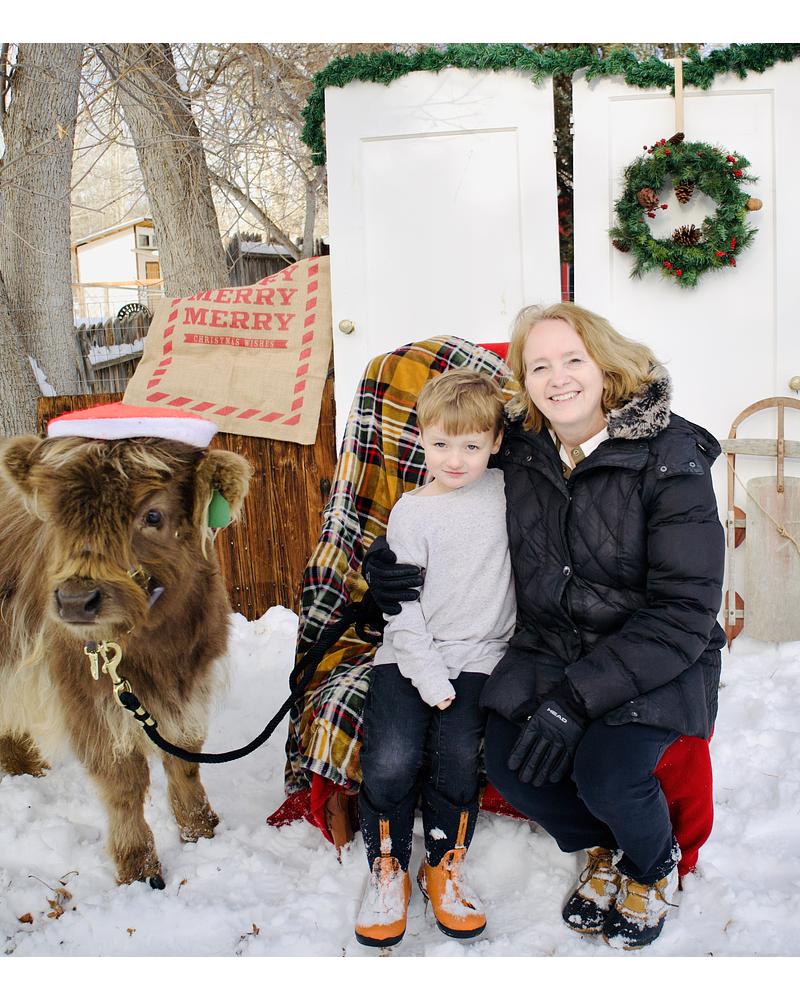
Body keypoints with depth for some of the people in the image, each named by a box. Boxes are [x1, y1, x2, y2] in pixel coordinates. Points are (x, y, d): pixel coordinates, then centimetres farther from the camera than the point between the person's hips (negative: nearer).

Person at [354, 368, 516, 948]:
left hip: (478, 655, 2)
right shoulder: (412, 513, -2)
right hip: (410, 655, -1)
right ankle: (388, 871, 7)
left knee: (457, 754, -18)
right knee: (391, 759, -18)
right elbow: (403, 604, -4)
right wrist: (429, 676, -12)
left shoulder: (507, 490, 7)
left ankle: (444, 867, 7)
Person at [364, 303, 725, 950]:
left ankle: (655, 864, 14)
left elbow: (685, 610, -20)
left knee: (605, 772, -26)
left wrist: (578, 696, -26)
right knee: (510, 766, -17)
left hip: (654, 658, -4)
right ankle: (605, 850, 18)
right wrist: (398, 556, -3)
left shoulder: (670, 457, -17)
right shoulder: (521, 450, -2)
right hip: (548, 648, 4)